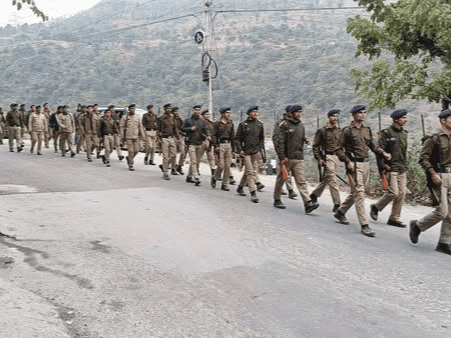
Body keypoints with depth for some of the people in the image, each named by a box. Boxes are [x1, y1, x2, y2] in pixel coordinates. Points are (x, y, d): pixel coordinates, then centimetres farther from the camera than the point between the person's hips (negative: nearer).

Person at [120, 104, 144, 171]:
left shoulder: (137, 117, 11)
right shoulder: (125, 117, 1)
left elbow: (140, 127, 14)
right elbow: (122, 127, 1)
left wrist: (142, 135, 8)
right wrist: (122, 137, -4)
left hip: (136, 137, 4)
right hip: (128, 137, -4)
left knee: (136, 150, 0)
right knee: (131, 150, -7)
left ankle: (129, 158, 28)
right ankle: (130, 165, 1)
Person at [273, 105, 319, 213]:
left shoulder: (301, 125, 15)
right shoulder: (284, 125, -5)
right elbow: (278, 141, -10)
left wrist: (306, 140, 3)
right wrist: (282, 157, -15)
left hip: (299, 158, 5)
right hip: (286, 158, -4)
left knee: (301, 181, -5)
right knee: (281, 179, 9)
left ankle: (308, 203, -15)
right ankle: (277, 200, 25)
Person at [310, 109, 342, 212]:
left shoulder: (339, 131, 14)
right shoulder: (322, 131, -3)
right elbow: (315, 145, -2)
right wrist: (319, 158, -10)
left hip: (337, 157, 6)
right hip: (327, 157, -6)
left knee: (327, 179, 13)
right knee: (332, 180, -10)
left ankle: (314, 194, 32)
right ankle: (337, 204, -10)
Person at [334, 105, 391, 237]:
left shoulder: (367, 130, 14)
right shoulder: (347, 131, -5)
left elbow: (374, 146, 13)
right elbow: (338, 149, -4)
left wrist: (384, 154, -6)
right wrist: (348, 162, -15)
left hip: (365, 164, 7)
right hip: (354, 165, -7)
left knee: (356, 192, 16)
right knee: (359, 193, -11)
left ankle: (340, 212, 36)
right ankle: (364, 225, -11)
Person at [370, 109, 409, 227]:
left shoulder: (404, 134, 16)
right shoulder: (387, 133, -7)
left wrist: (405, 168, 20)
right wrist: (382, 169, -14)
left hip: (402, 170, 7)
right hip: (390, 168, -7)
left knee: (401, 194, 3)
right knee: (393, 192, -13)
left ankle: (394, 219, 11)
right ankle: (376, 207, 10)